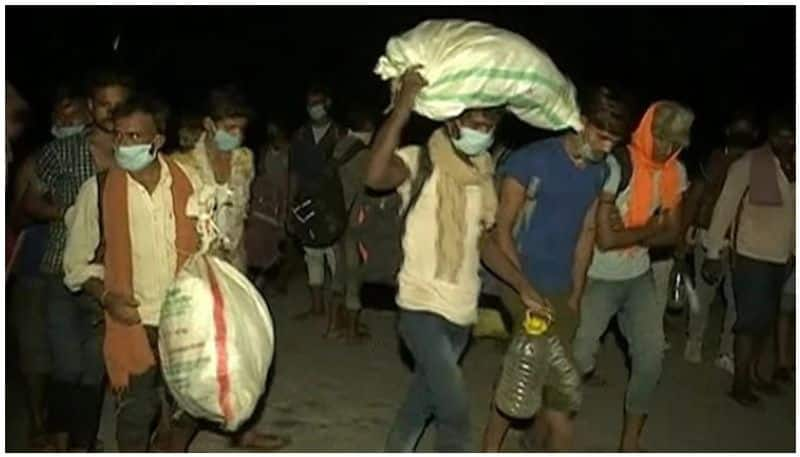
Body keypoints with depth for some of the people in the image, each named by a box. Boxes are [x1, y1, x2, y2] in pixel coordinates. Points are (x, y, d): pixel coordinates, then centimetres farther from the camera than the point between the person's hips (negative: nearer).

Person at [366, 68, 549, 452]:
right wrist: (403, 107, -33)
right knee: (455, 410, -13)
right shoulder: (420, 162, -12)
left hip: (461, 310, 7)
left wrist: (524, 288, 14)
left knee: (426, 395, 21)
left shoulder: (483, 174, 10)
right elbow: (375, 176, -34)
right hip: (422, 307, -7)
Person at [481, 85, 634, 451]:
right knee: (563, 386, -8)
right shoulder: (531, 160, -13)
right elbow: (502, 229, -11)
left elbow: (586, 233, 11)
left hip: (560, 289, 6)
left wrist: (575, 295, 9)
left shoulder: (599, 172, 4)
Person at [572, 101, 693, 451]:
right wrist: (651, 228, -9)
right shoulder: (616, 166, -21)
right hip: (598, 279, -6)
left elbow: (671, 234, 2)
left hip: (639, 278, 6)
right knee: (577, 359, -5)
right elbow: (605, 238, -23)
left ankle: (631, 439, 23)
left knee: (651, 355, 5)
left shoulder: (676, 173, 0)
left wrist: (629, 233, -15)